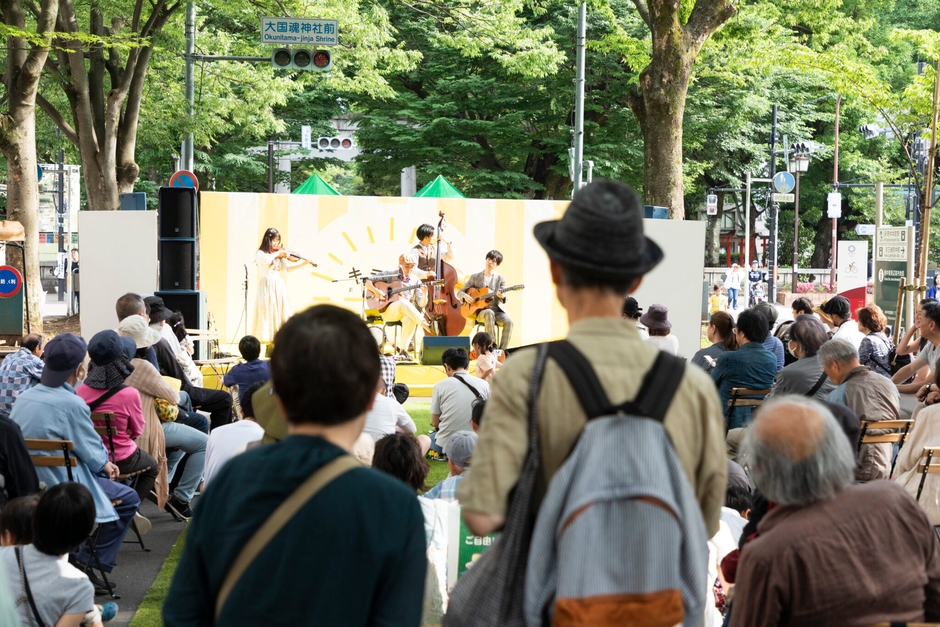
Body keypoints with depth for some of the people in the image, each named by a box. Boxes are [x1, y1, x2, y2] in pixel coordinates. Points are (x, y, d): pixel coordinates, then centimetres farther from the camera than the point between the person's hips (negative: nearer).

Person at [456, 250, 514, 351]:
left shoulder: (500, 278, 10)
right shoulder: (475, 277, 9)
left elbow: (501, 300, 3)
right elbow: (460, 293, 11)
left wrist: (502, 296, -23)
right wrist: (465, 296, -13)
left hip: (497, 310, 1)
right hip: (480, 311, -1)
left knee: (509, 321, -30)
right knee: (489, 313, -38)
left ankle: (502, 350, -28)